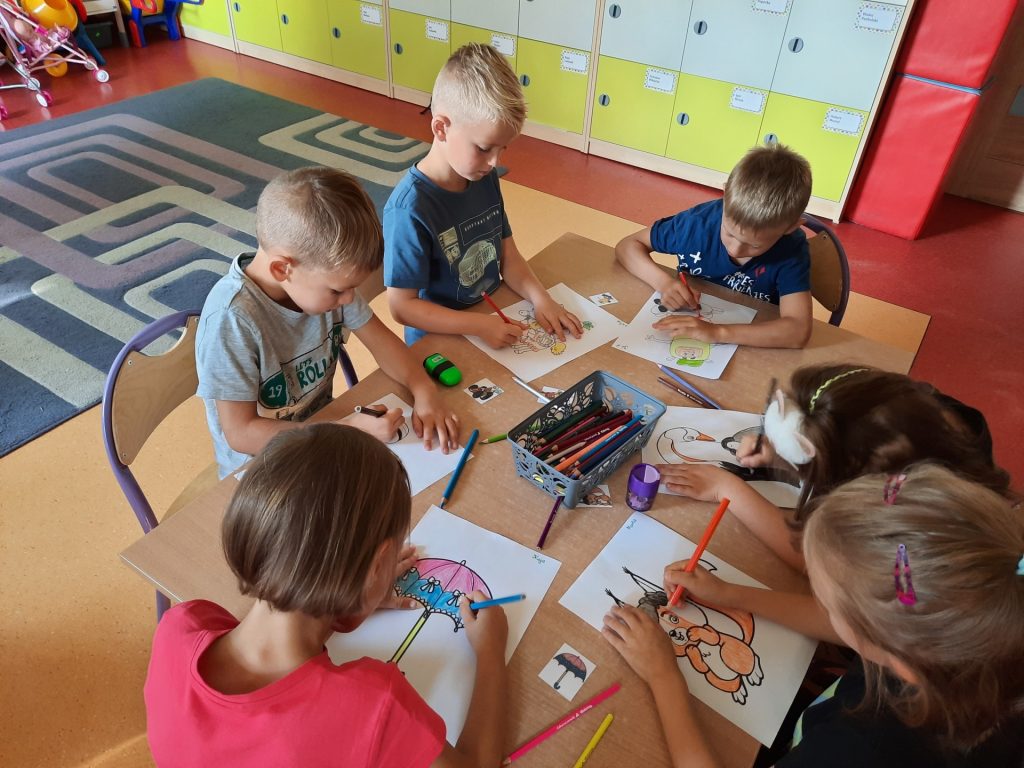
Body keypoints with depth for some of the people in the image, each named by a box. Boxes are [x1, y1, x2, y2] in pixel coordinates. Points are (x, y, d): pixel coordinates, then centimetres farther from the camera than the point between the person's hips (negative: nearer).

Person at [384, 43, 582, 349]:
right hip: (439, 344, -4)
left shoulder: (485, 178, 0)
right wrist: (480, 325, -24)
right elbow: (402, 306, -17)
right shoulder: (410, 209, -21)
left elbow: (508, 255, 7)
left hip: (495, 321, 4)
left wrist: (540, 298, -10)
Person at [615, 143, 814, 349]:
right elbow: (628, 245, -7)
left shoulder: (792, 251, -20)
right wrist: (664, 282, -25)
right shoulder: (699, 221, -18)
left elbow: (798, 330, -31)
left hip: (747, 354, 0)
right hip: (681, 336, 1)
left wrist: (718, 332, -41)